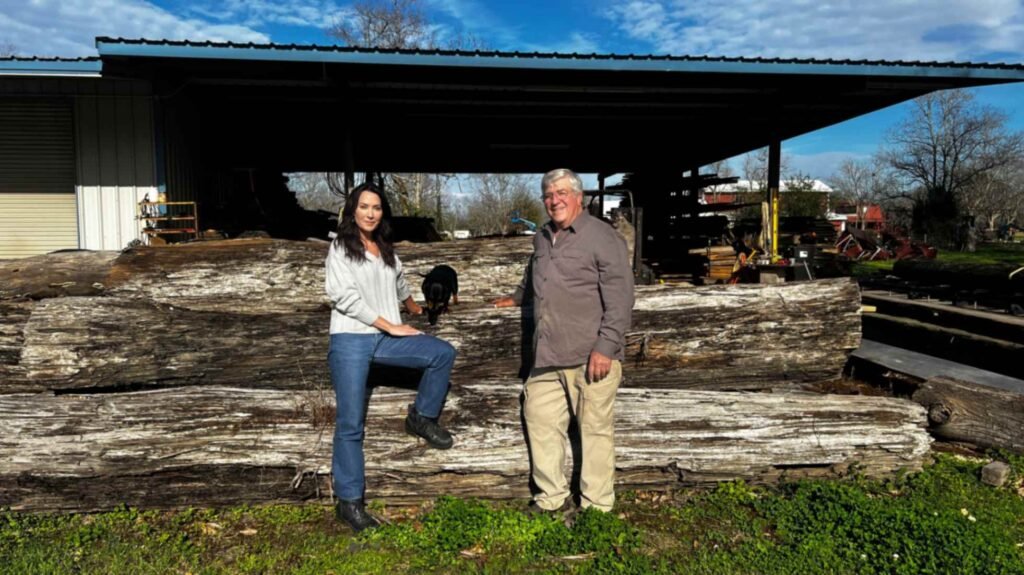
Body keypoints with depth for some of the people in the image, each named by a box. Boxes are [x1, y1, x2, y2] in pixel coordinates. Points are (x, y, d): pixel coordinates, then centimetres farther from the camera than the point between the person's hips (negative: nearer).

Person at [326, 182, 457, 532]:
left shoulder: (385, 249, 14)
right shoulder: (340, 248, -3)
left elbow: (399, 281, 34)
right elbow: (345, 297, -13)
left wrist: (411, 306, 50)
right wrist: (390, 325, -14)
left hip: (385, 338, 6)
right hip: (351, 339, -5)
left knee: (443, 353, -8)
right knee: (351, 423, -5)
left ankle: (421, 419, 10)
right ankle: (349, 501, 6)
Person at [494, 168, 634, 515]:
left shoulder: (602, 237, -8)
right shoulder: (542, 238, 15)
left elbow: (620, 298, -14)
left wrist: (605, 347, -19)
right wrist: (517, 297, 48)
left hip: (591, 356, -7)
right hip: (547, 356, 8)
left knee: (595, 428, 3)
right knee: (540, 420, 11)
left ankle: (597, 506, 15)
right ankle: (552, 498, 24)